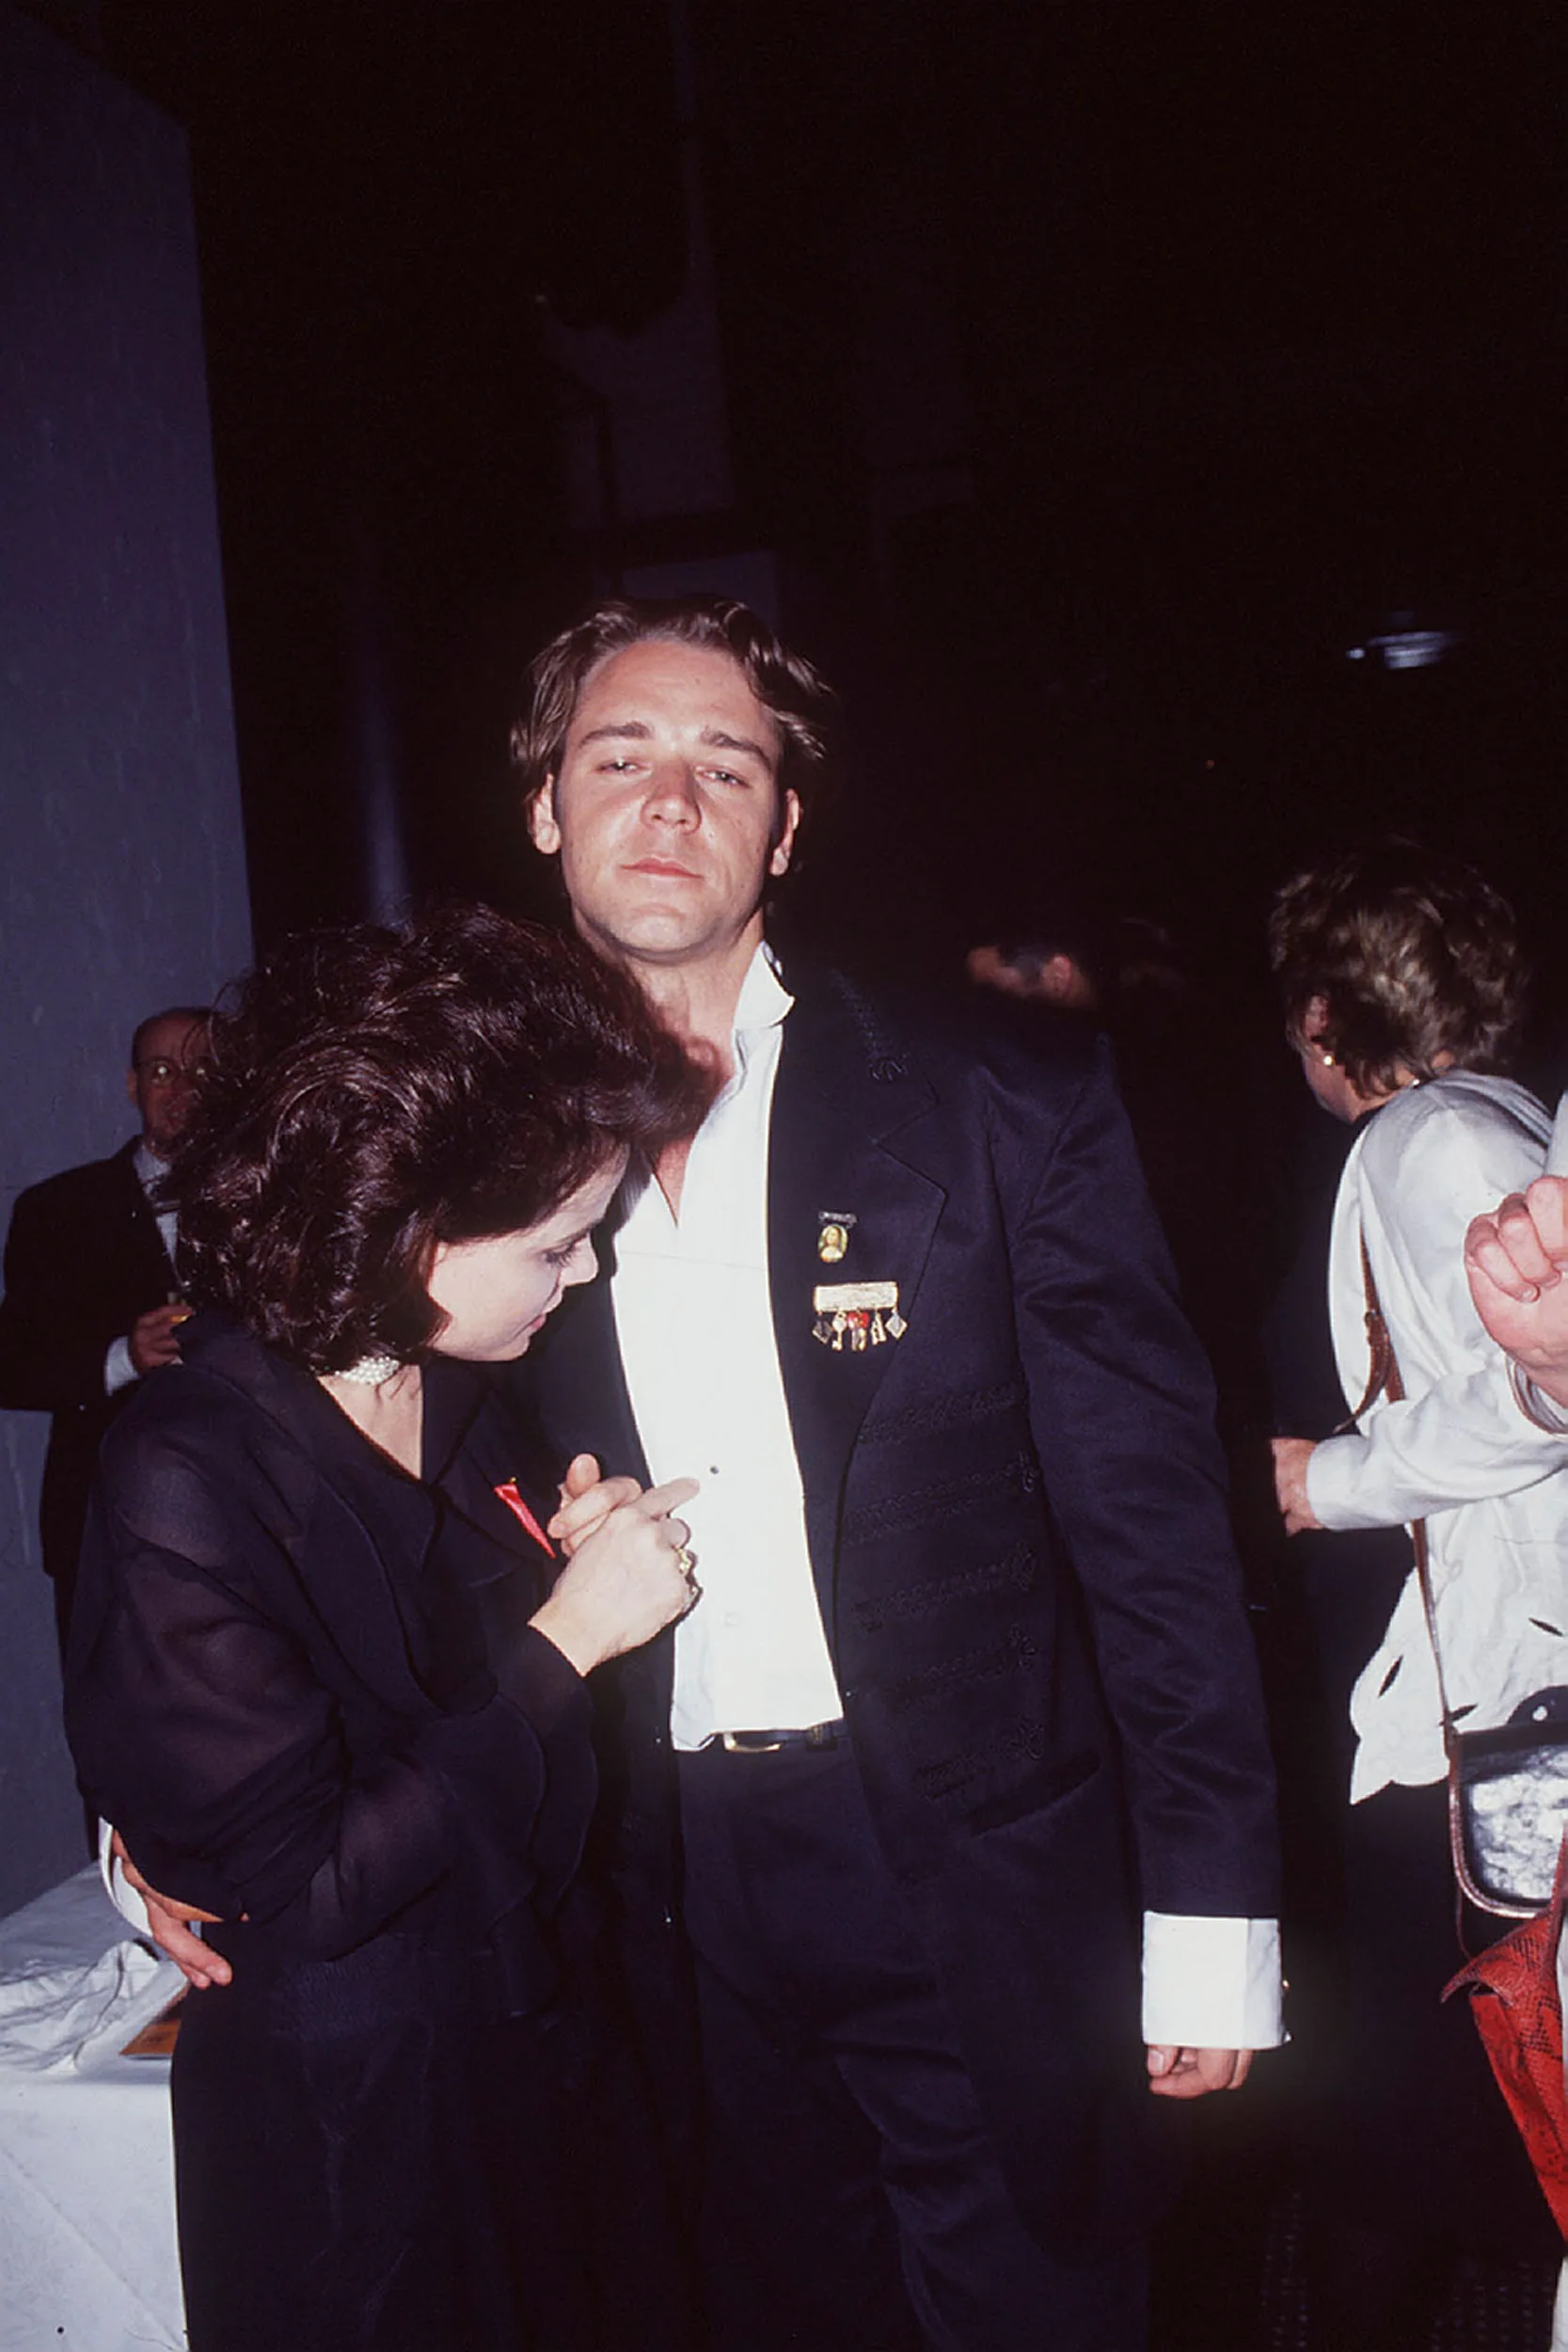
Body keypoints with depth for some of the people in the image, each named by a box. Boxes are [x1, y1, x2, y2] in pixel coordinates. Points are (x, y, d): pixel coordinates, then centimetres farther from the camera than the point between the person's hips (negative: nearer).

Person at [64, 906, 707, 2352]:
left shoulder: (461, 1394, -3)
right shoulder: (185, 1484, -26)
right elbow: (299, 1890, -26)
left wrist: (579, 1561, -6)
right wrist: (563, 1637, -23)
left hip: (543, 2029, 7)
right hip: (350, 2120, -7)